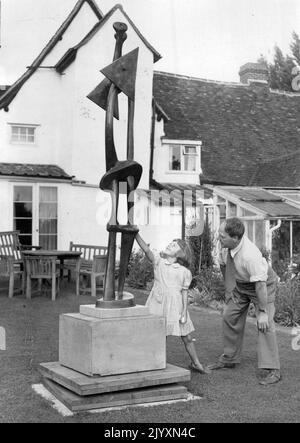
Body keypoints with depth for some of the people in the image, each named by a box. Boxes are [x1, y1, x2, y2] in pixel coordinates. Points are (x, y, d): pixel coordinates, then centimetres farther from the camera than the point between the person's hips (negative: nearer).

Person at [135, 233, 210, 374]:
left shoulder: (185, 272, 1)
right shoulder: (159, 261, 0)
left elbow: (184, 293, 1)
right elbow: (146, 249, -15)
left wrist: (184, 312, -5)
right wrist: (135, 233, -29)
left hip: (175, 305, 1)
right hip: (158, 303, 0)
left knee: (187, 337, 9)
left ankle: (196, 363, 27)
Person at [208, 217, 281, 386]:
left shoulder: (250, 256, -41)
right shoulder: (227, 245, -18)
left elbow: (260, 284, -35)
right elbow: (224, 264, 2)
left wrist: (262, 312, -30)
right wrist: (229, 288, 13)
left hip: (263, 285, -7)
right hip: (240, 284, 8)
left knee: (265, 324, -18)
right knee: (230, 317, 10)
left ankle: (271, 370, -13)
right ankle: (229, 359, 26)